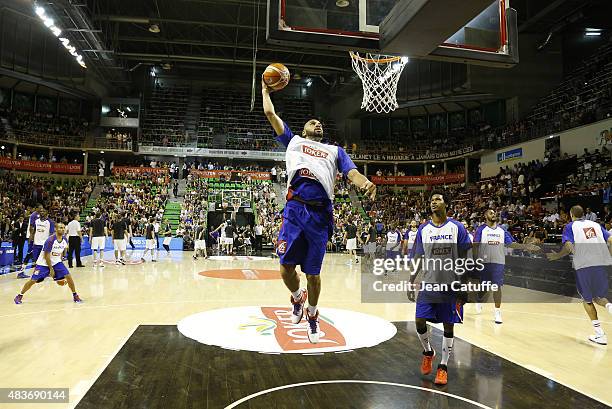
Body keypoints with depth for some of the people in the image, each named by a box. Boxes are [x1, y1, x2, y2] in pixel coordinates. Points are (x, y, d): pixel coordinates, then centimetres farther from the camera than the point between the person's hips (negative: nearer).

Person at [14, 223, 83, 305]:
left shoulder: (65, 240, -6)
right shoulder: (50, 240, -24)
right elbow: (46, 256, -20)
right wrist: (51, 269, -18)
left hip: (56, 262, 4)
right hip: (44, 263, -4)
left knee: (68, 276, -9)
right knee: (33, 280, -5)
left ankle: (75, 296, 2)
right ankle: (19, 296, 18)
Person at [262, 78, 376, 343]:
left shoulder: (335, 150, 24)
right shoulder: (294, 141, 23)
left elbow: (351, 172, 7)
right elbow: (270, 113, 22)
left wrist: (365, 183, -15)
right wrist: (265, 89, 36)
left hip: (320, 214, 1)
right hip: (294, 210, 0)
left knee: (313, 273, 6)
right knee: (286, 268, -6)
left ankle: (312, 314, 31)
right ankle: (297, 298, 27)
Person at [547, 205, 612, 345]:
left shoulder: (570, 226, 6)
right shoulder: (596, 224, 19)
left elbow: (569, 247, -9)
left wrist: (557, 256, 7)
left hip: (584, 265, -4)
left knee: (587, 299, 12)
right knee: (598, 297, 19)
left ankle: (600, 334, 10)